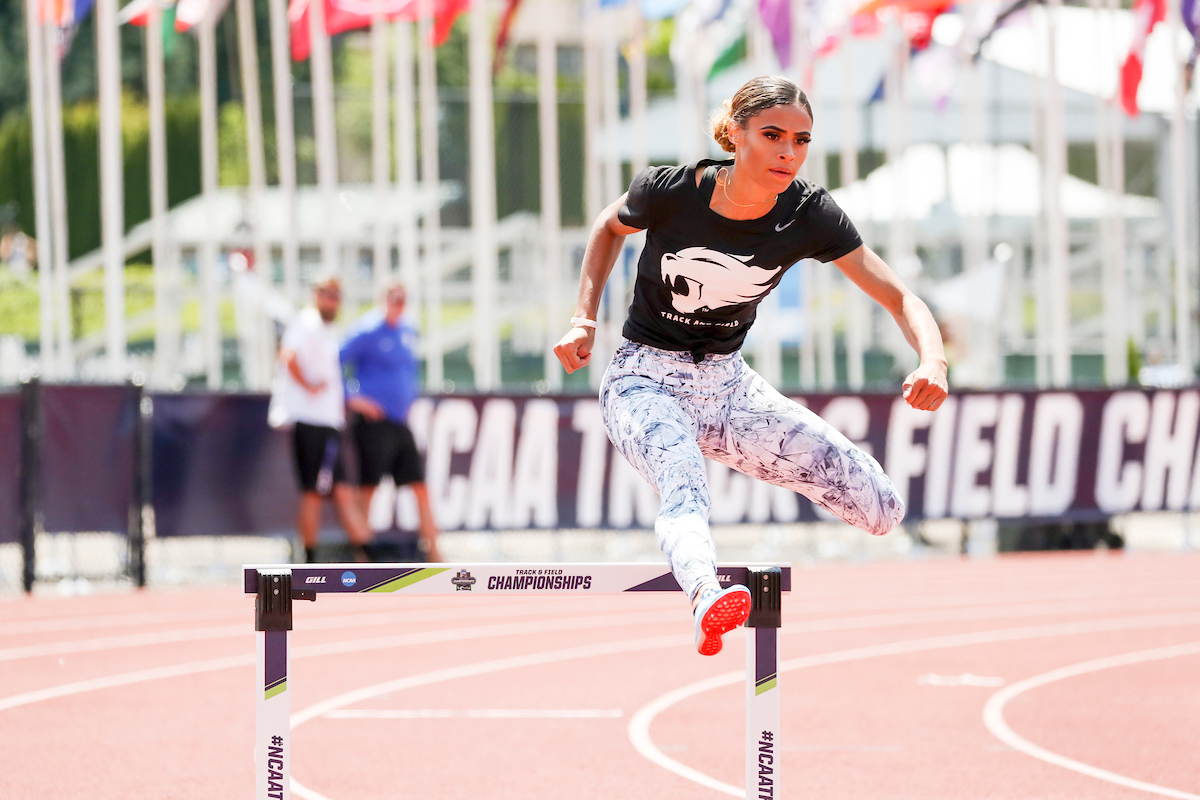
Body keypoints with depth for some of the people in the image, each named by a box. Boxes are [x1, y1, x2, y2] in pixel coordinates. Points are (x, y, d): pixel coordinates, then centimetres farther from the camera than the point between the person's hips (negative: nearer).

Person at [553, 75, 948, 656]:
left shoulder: (809, 215, -13)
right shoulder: (669, 192, -18)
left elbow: (900, 298, -15)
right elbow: (610, 227, 6)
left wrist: (932, 360, -35)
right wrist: (583, 319, -4)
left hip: (728, 385, 4)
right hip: (645, 383, -4)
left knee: (883, 512, -6)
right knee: (684, 488, -40)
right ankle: (706, 600, -69)